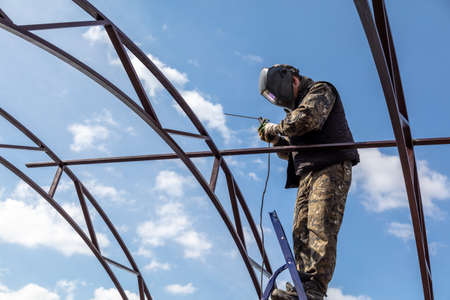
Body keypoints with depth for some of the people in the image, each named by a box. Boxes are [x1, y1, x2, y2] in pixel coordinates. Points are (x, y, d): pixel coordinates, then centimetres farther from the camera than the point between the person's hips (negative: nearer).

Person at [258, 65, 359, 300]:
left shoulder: (320, 90, 8)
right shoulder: (295, 108, 32)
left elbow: (308, 118, -15)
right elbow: (292, 152, 29)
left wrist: (277, 128, -1)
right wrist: (276, 140, 10)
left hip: (331, 168, -8)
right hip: (308, 173, 9)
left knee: (320, 227, -21)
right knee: (301, 231, -5)